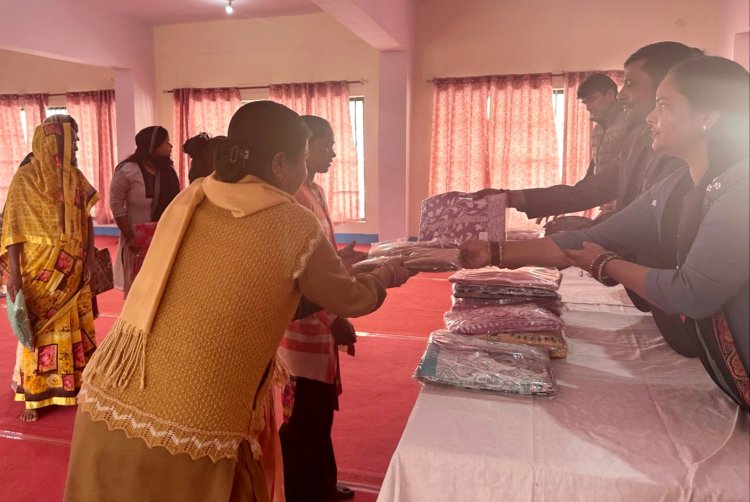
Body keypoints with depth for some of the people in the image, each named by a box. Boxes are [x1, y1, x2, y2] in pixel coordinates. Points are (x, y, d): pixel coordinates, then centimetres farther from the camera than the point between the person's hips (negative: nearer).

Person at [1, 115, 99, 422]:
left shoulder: (75, 177, 6)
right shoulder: (26, 177, -10)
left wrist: (91, 257, 1)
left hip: (73, 271, 5)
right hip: (39, 270, -5)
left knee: (74, 328, 11)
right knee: (39, 330, 5)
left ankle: (73, 386, 24)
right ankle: (34, 396, 17)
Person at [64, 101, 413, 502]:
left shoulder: (189, 200, 7)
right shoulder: (295, 226, -8)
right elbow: (350, 300, 7)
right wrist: (387, 276, 28)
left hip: (104, 404, 6)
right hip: (186, 432, -6)